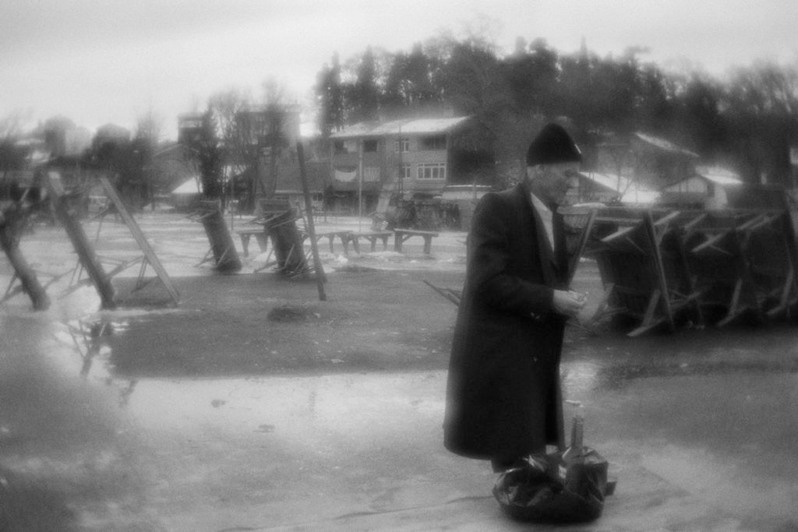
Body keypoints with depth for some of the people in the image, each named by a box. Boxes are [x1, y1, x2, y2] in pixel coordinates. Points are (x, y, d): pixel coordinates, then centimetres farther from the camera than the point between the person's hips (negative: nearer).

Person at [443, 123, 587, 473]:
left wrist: (565, 303, 3)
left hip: (537, 357, 8)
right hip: (499, 355, -8)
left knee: (533, 449, 13)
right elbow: (486, 282, -21)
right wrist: (549, 300, -21)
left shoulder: (553, 219, 13)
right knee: (514, 456, -4)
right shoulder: (497, 208, -13)